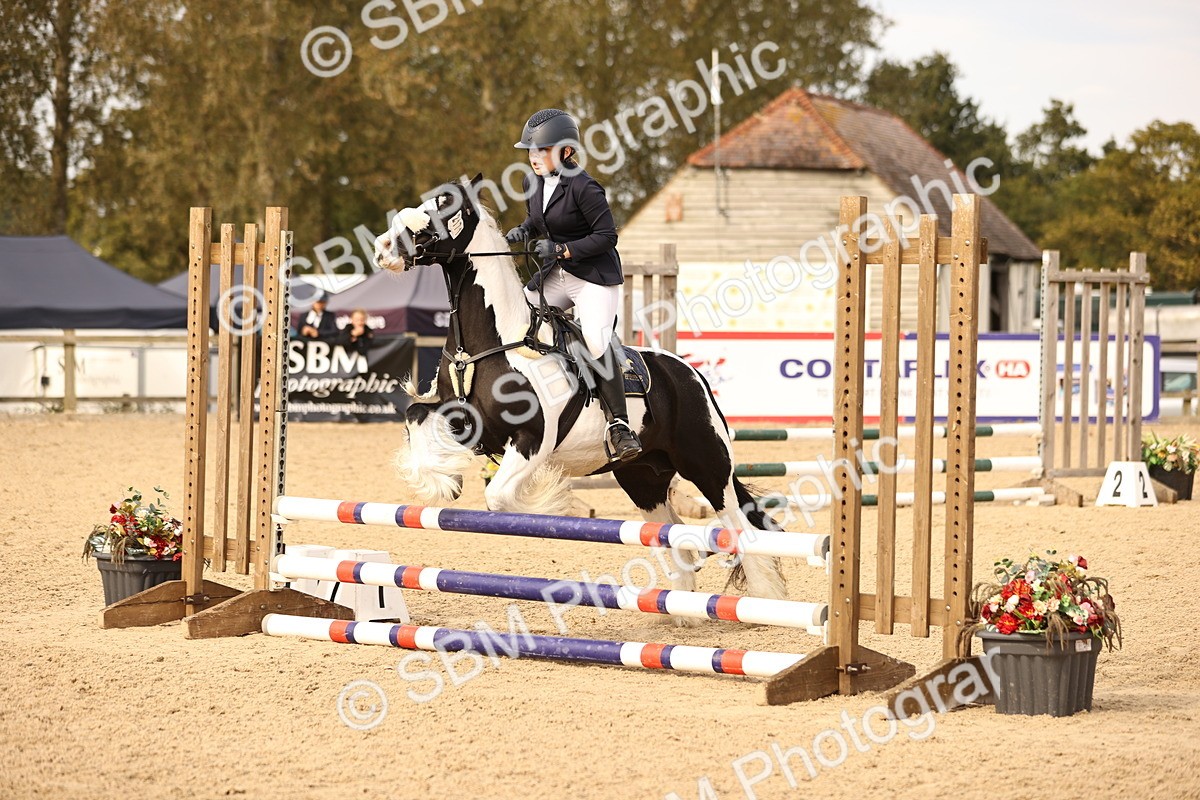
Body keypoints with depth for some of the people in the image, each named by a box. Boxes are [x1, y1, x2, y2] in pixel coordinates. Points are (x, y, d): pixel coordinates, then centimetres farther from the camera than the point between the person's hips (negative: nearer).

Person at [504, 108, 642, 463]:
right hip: (555, 275, 8)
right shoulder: (533, 183, 5)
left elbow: (606, 236, -18)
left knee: (595, 339, -27)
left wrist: (562, 250, -24)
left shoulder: (583, 187, -19)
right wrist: (523, 231, 0)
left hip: (595, 276, -8)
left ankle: (619, 425, -22)